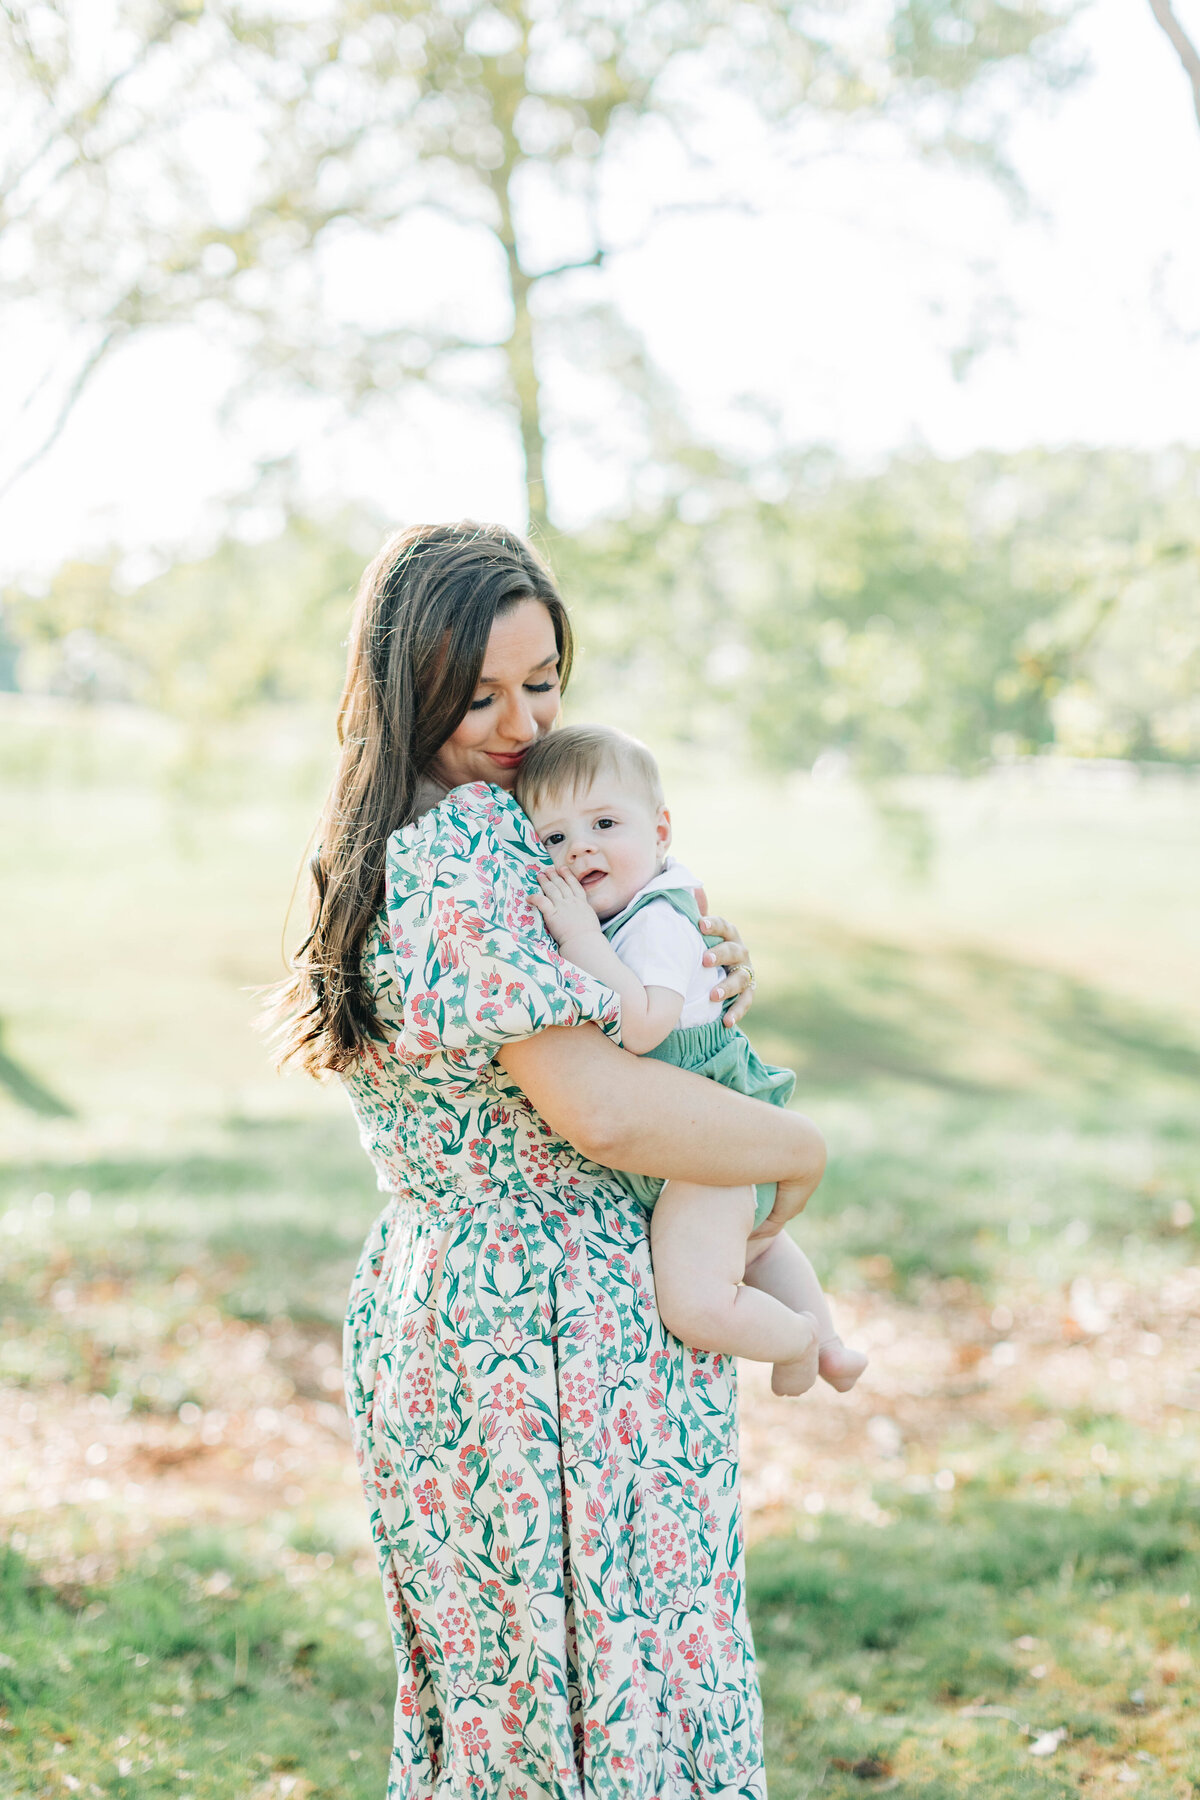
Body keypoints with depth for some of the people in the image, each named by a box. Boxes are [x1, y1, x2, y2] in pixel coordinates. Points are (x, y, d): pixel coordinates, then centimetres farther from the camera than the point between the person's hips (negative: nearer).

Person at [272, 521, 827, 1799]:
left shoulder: (385, 850, 10)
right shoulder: (473, 846, -21)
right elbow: (600, 1109, -29)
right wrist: (797, 1146, -13)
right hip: (564, 1332, -10)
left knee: (489, 1688, 20)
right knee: (621, 1692, 2)